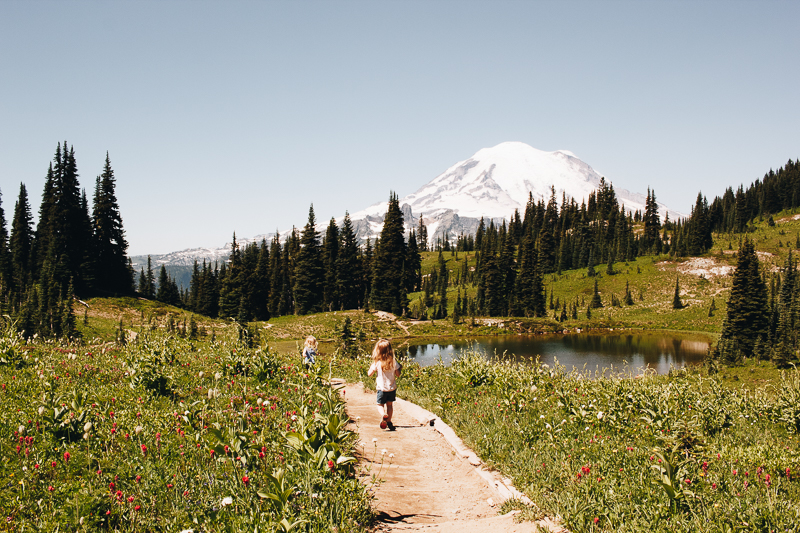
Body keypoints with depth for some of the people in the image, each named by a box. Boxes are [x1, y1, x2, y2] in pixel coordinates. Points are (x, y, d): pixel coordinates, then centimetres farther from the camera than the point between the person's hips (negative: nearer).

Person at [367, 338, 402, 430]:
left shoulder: (377, 363, -13)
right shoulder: (393, 362, -9)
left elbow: (369, 374, -6)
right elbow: (398, 374, -2)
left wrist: (371, 367, 12)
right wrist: (399, 368, 16)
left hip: (381, 388, -2)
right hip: (392, 387, 2)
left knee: (380, 405, 8)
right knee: (389, 404, 17)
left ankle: (384, 415, -22)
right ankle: (389, 421, 22)